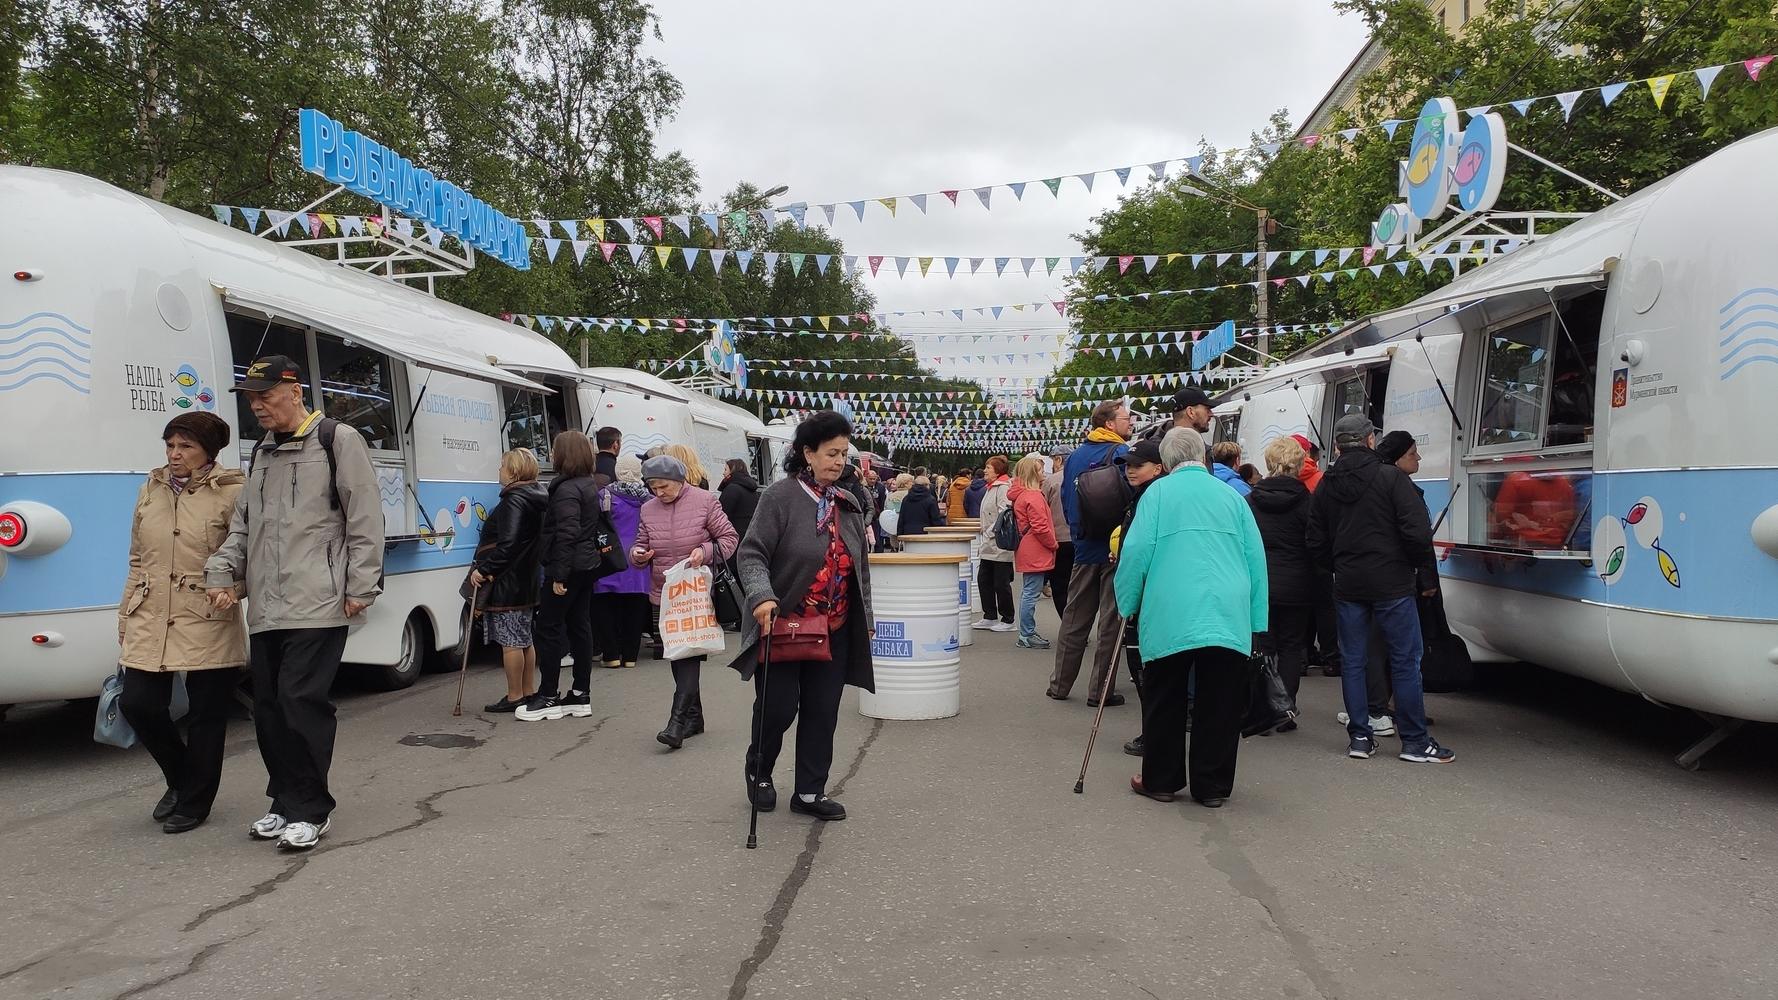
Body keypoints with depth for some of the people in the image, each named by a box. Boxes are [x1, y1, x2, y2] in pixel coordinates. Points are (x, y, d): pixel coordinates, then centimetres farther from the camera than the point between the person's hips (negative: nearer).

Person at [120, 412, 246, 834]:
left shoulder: (232, 493, -6)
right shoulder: (150, 491, 12)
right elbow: (137, 561, 17)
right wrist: (126, 619, 16)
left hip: (208, 625, -5)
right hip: (150, 623, 5)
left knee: (205, 716, 4)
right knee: (137, 703, 0)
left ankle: (193, 803, 22)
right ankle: (180, 779, 27)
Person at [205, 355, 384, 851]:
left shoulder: (337, 439, -2)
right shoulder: (262, 453, 20)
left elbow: (365, 520, -6)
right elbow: (243, 525, 23)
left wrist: (360, 587, -11)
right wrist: (222, 573, 7)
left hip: (317, 605, -8)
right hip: (265, 608, 8)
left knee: (301, 701, -10)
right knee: (268, 707, 10)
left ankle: (310, 809, 2)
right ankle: (286, 802, 23)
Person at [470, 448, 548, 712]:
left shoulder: (513, 501, -18)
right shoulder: (537, 499, 12)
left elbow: (508, 543, -26)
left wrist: (484, 569, -22)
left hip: (507, 581, -10)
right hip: (527, 580, 10)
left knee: (510, 640, -3)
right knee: (525, 639, 16)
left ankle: (514, 697, 3)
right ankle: (528, 692, 23)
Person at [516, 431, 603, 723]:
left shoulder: (567, 490, -17)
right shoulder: (590, 485, 14)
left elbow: (567, 534, -25)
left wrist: (559, 574, -24)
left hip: (568, 568, -10)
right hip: (588, 565, 10)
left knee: (548, 627, -2)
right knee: (579, 626, 11)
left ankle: (548, 697, 2)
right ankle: (581, 694, 15)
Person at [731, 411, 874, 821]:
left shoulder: (848, 504, 8)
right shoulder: (781, 496, -11)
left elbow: (861, 567, 16)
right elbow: (752, 554, -14)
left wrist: (866, 619, 17)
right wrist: (762, 597, -30)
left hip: (835, 630, 5)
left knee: (823, 712, 7)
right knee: (779, 706, 2)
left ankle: (810, 792, 20)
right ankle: (758, 770, 31)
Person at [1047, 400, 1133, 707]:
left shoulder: (1074, 457, 9)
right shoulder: (1120, 454, -11)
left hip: (1083, 549, 6)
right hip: (1114, 550, -6)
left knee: (1074, 619, 14)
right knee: (1110, 621, 2)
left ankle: (1059, 685, 19)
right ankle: (1100, 690, 5)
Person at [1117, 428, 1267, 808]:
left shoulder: (1158, 492, 5)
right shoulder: (1231, 496, 13)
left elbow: (1136, 551, -3)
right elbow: (1256, 559, 11)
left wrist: (1126, 602, 8)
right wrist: (1256, 621, 14)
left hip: (1170, 617, -2)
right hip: (1229, 617, 2)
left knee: (1164, 704, 10)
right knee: (1219, 705, 8)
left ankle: (1161, 780, 18)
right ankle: (1212, 786, 13)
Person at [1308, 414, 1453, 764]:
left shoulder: (1326, 486, 7)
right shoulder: (1391, 477, -8)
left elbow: (1317, 542, 10)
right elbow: (1417, 531, -14)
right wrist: (1427, 571, -2)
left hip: (1347, 587, 4)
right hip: (1392, 583, -4)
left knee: (1352, 662, 10)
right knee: (1405, 660, 2)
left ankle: (1360, 737, 12)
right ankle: (1415, 741, 6)